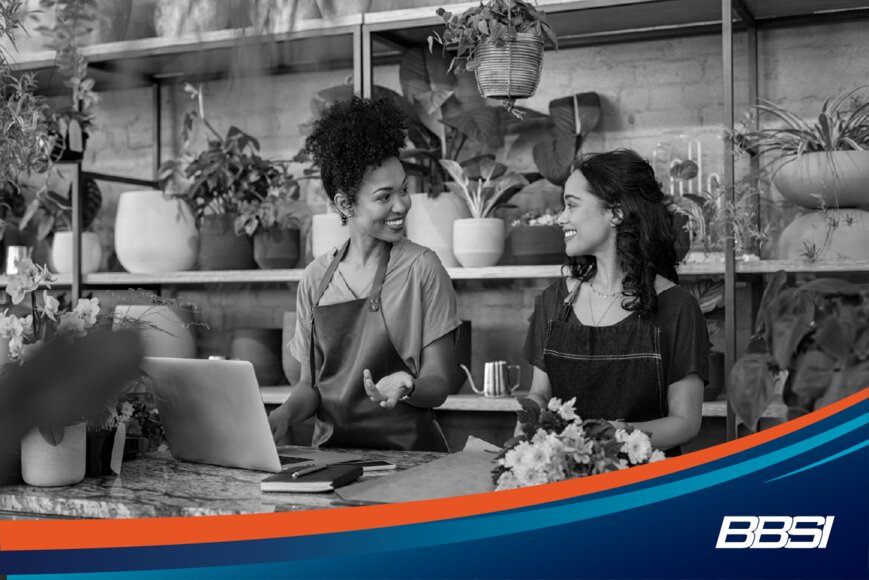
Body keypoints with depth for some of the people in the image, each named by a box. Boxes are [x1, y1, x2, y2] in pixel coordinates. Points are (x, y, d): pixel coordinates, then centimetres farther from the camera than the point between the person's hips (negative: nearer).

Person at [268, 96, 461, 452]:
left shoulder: (421, 268, -3)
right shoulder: (315, 278, 6)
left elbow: (437, 385, -2)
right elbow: (311, 383, 12)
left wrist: (405, 386, -23)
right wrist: (284, 415, -7)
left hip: (407, 450, -3)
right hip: (332, 448, 4)